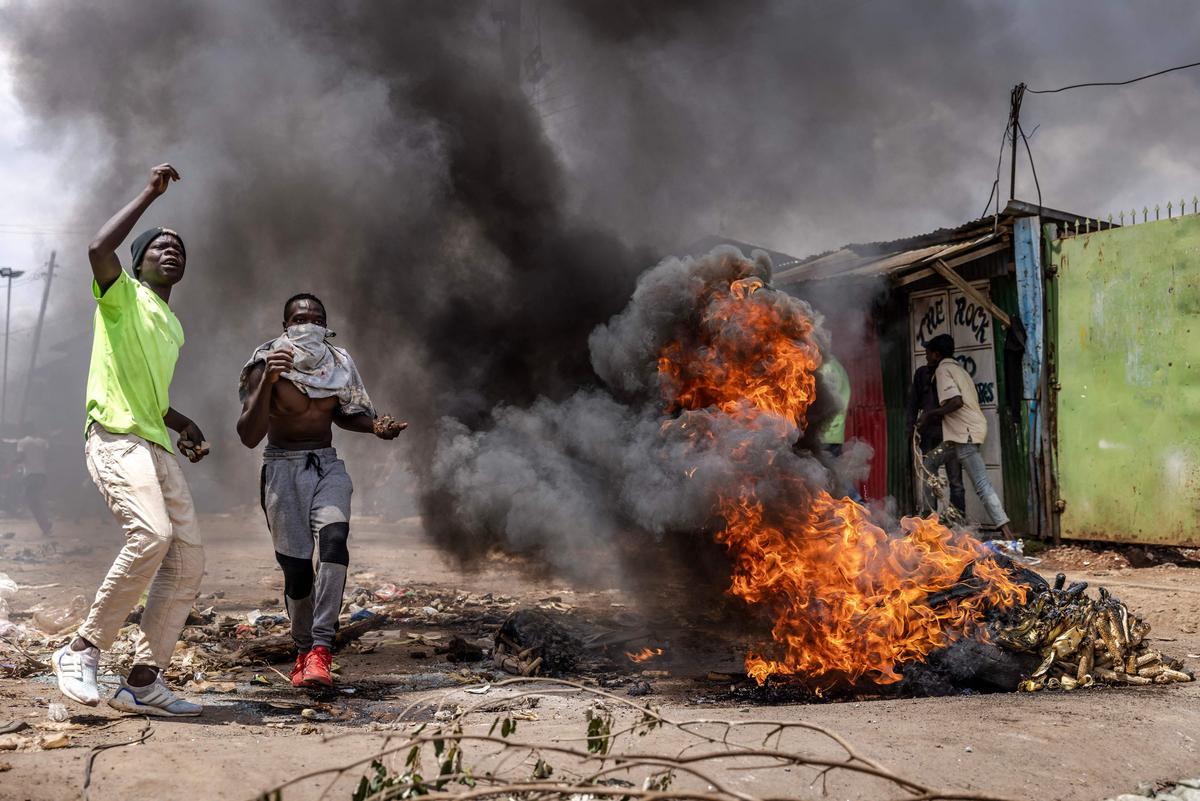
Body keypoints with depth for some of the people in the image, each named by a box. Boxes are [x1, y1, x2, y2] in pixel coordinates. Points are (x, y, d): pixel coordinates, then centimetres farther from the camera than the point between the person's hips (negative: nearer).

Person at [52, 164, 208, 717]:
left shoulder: (172, 326, 27)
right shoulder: (122, 296, 6)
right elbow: (99, 248, -17)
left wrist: (184, 425, 17)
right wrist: (150, 194, -9)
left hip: (157, 447, 8)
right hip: (115, 438, -8)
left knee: (187, 562, -2)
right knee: (151, 534, -29)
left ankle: (143, 681, 2)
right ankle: (83, 650, -15)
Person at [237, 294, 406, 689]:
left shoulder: (337, 364, 4)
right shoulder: (266, 366, -10)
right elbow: (249, 436, -19)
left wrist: (374, 426, 3)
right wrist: (267, 381, -31)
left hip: (327, 466, 3)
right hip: (283, 468, -3)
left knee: (333, 539, -25)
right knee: (296, 567, -5)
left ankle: (321, 649, -28)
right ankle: (303, 650, 21)